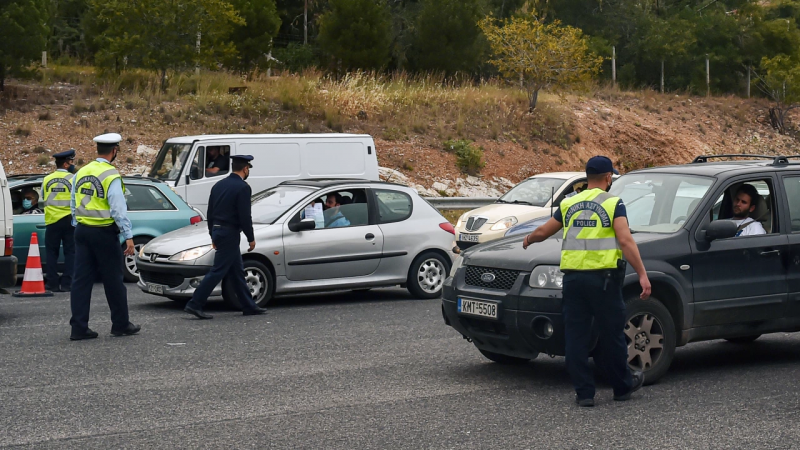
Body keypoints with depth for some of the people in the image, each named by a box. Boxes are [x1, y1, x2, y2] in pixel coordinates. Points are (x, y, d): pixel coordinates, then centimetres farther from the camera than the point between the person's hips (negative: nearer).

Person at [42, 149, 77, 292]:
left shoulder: (47, 180, 6)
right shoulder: (73, 179, -7)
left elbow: (43, 200, 13)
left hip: (52, 221, 3)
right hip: (69, 221, -3)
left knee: (51, 252, 10)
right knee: (70, 252, 4)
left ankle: (53, 283, 6)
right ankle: (66, 283, 0)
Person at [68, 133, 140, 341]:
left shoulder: (81, 173, 7)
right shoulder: (111, 176, -14)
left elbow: (73, 204, 12)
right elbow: (118, 209, -18)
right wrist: (128, 236, -16)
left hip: (82, 230, 6)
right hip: (104, 232, -6)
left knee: (82, 279, 6)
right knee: (113, 279, 6)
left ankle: (79, 327, 5)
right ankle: (121, 324, 16)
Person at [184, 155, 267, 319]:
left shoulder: (219, 185, 11)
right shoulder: (243, 188, -13)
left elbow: (210, 213, 15)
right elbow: (245, 216, -16)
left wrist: (213, 236, 22)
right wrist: (251, 238, -6)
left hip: (218, 232, 9)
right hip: (230, 233, -9)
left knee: (237, 272, 15)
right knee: (218, 271, -6)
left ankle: (249, 306, 22)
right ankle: (194, 305, -8)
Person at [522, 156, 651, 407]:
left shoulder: (569, 204, 11)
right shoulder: (613, 204, -1)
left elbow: (543, 232, 19)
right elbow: (625, 240, -13)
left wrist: (528, 240, 41)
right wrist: (642, 275, -14)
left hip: (573, 277, 3)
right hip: (603, 276, -3)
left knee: (576, 335, 6)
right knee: (612, 333, 9)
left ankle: (584, 392, 7)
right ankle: (623, 386, 22)